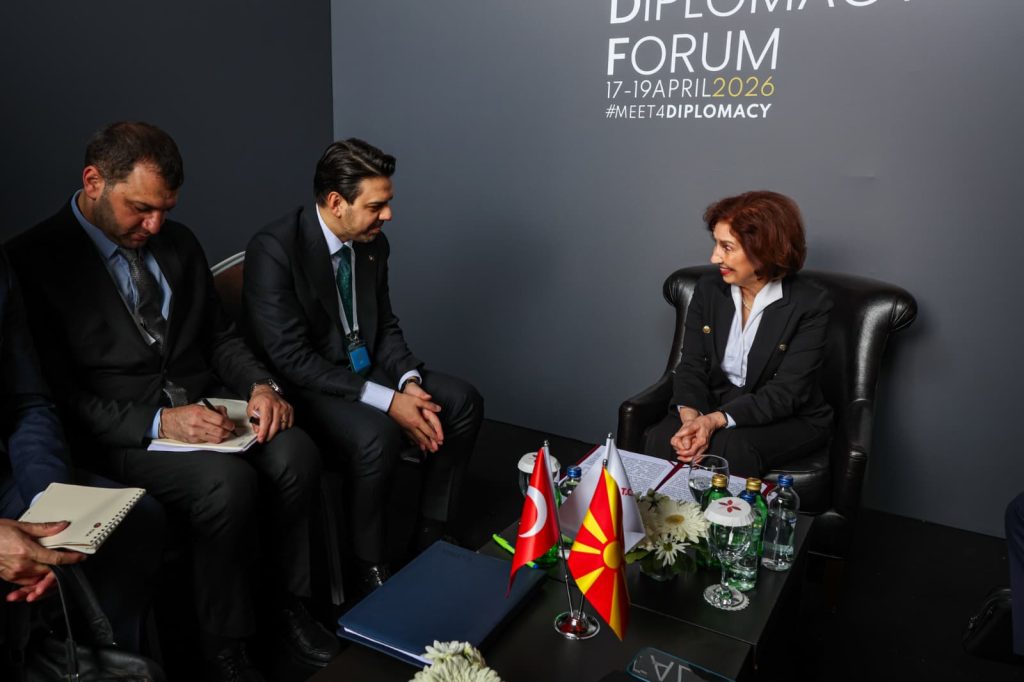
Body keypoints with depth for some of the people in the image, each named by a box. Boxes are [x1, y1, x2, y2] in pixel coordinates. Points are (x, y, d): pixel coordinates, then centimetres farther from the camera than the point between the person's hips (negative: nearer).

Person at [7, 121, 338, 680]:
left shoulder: (178, 242, 10)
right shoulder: (33, 261, -8)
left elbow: (220, 335, 16)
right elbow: (56, 396, -12)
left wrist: (260, 385, -5)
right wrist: (159, 422, -22)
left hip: (205, 404, 5)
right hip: (122, 434, -5)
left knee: (295, 454, -23)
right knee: (230, 482, -31)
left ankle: (290, 606, -3)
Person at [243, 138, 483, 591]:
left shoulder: (373, 244, 0)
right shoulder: (273, 250, -21)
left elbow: (386, 326, 9)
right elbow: (293, 360, -25)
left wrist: (409, 382, -12)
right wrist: (386, 400, -28)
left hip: (367, 368, 7)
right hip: (306, 385, -7)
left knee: (463, 402, -8)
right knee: (377, 436, -34)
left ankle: (431, 539, 6)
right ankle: (370, 567, -9)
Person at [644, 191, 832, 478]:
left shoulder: (810, 303, -13)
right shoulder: (708, 288, 0)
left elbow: (786, 392, -18)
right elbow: (691, 365, -2)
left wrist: (717, 420, -31)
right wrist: (691, 417, -24)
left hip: (789, 420, -3)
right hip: (713, 406, 3)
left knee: (728, 449, -33)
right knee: (661, 440, -26)